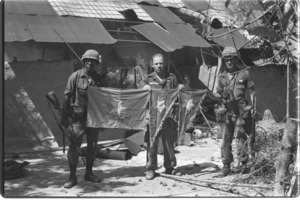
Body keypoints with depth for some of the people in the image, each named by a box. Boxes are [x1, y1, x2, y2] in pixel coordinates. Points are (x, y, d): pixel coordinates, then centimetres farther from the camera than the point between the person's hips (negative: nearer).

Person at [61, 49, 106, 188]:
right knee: (74, 146, -6)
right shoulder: (75, 76, -5)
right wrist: (64, 116, -8)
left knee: (93, 145, 10)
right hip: (78, 116, -4)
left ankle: (89, 173, 26)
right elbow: (67, 96, -5)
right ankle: (72, 177, 3)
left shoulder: (100, 79, 4)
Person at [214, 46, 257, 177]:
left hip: (241, 111, -4)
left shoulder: (244, 74, 1)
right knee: (225, 140, 5)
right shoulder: (222, 77, 10)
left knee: (240, 138, -8)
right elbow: (219, 93, 18)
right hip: (228, 112, 4)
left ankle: (244, 164, 3)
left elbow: (252, 92, 2)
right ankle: (226, 167, 13)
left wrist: (253, 108, -3)